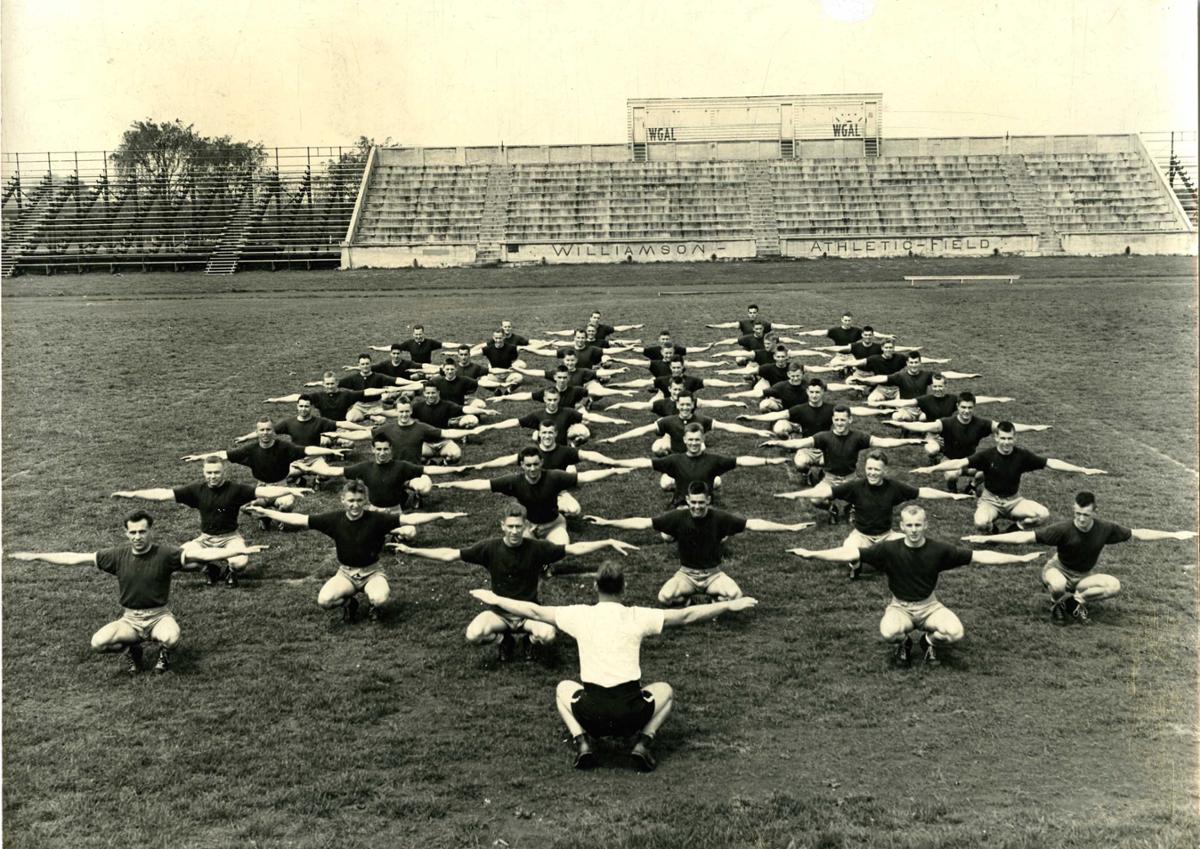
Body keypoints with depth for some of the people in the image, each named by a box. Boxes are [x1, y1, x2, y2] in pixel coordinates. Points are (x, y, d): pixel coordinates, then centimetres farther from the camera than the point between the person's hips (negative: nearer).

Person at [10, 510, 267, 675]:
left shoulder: (165, 554, -13)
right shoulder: (118, 555, -3)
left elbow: (200, 554, -27)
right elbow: (75, 558, 2)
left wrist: (235, 550, -41)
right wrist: (35, 556, 2)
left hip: (159, 616, -3)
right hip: (130, 619, 3)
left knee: (171, 637, -36)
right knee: (97, 642, -23)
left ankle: (164, 652, 5)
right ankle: (131, 648, 11)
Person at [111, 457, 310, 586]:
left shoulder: (235, 490, -11)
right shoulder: (197, 490, -4)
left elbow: (264, 491, -20)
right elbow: (164, 494, -4)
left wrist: (291, 490, -33)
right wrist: (132, 493, -7)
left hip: (230, 538, -3)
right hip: (205, 539, 3)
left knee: (241, 562, -34)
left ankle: (230, 571, 7)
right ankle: (211, 568, 6)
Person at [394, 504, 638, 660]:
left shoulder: (537, 548, -11)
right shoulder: (490, 548, -10)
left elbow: (575, 549, -13)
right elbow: (450, 555, -7)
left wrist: (610, 543, -22)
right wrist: (411, 551, -13)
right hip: (499, 612, 1)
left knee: (548, 635, -34)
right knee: (473, 635, -30)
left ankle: (531, 636, 8)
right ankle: (504, 640, 7)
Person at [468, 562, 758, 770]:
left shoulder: (580, 615, 2)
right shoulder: (638, 617, -1)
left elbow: (535, 612, 11)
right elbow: (687, 615, 3)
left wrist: (496, 600, 24)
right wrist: (729, 606, 13)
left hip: (591, 713, 1)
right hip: (631, 713, -1)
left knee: (563, 688, 34)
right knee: (665, 690, 31)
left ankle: (582, 740, 9)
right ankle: (644, 741, 7)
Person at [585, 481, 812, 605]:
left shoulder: (719, 518, -13)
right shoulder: (678, 517, -12)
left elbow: (753, 524, -16)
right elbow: (643, 522, -14)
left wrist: (789, 528, -22)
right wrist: (607, 522, -21)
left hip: (713, 574, 0)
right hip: (686, 574, 0)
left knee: (735, 594, -31)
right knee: (664, 597, -30)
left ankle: (716, 598, 7)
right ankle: (687, 597, 8)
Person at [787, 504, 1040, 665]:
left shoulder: (939, 550, -10)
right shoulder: (890, 549, -13)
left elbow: (979, 556, -7)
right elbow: (851, 553, -17)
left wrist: (1020, 558, -11)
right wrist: (811, 554, -25)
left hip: (929, 606, 1)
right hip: (900, 606, -1)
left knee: (954, 632, -30)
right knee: (888, 632, -36)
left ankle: (929, 642, 8)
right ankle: (904, 644, 5)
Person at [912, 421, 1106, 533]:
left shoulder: (1022, 456, -8)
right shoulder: (987, 455, -14)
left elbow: (1051, 463, -8)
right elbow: (960, 463, -24)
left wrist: (1083, 470, -13)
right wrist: (931, 469, -37)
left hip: (1014, 500, 2)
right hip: (990, 500, -2)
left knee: (1043, 514, -23)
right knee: (981, 523, -36)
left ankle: (1014, 529, 5)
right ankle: (993, 532, 4)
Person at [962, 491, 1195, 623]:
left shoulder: (1105, 529, -17)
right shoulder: (1063, 530, -28)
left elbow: (1137, 534, -2)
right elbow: (1025, 537, -32)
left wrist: (1174, 535, 0)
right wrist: (987, 538, -41)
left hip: (1084, 576, 4)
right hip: (1058, 570, -3)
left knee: (1114, 585, -25)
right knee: (1058, 586, -40)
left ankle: (1076, 599, -3)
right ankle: (1056, 604, -3)